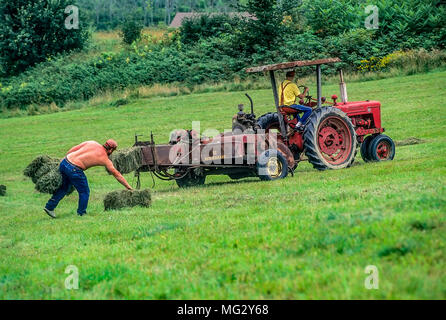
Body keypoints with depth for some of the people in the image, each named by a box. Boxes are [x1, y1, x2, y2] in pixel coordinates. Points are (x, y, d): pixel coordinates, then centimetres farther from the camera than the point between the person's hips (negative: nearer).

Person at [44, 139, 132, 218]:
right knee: (84, 192, 13)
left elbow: (72, 149, 12)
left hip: (64, 162, 6)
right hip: (74, 169, -6)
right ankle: (81, 214, 21)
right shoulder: (105, 159, 3)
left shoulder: (92, 143, 14)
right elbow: (117, 175, 10)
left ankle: (49, 207, 31)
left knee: (64, 187, 25)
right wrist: (128, 187, 17)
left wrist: (64, 160, 23)